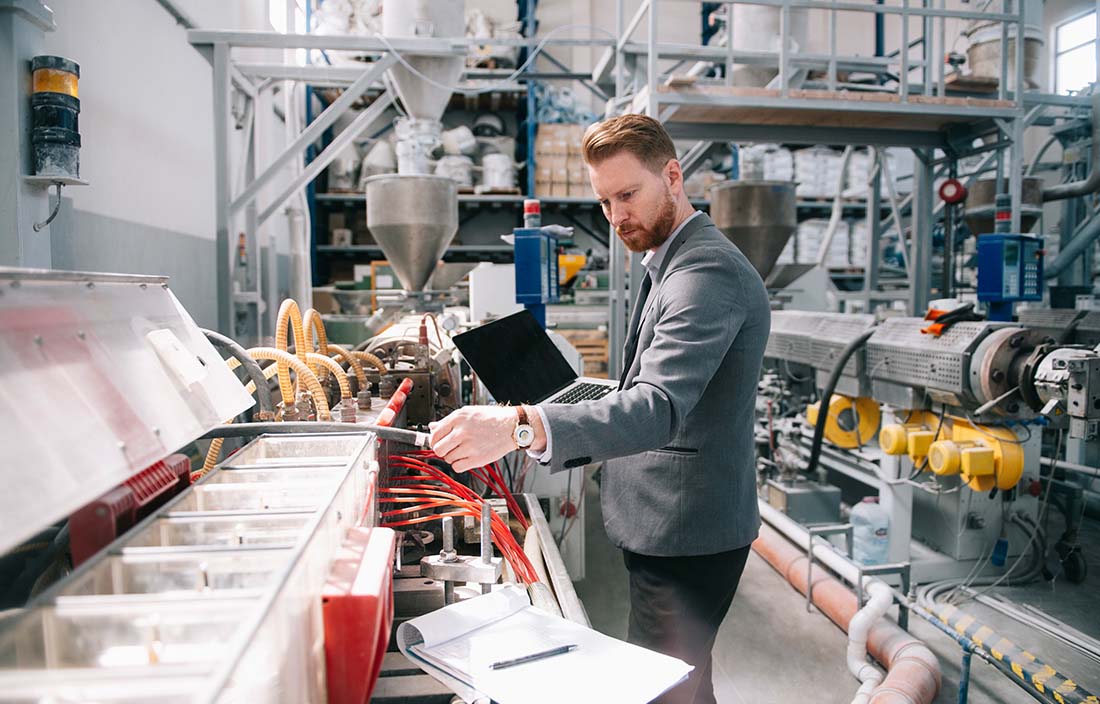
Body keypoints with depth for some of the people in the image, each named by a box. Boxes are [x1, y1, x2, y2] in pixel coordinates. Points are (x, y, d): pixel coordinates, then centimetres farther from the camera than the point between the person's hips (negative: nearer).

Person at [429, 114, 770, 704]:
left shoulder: (708, 272, -20)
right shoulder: (673, 262, 14)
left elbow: (658, 408, -35)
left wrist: (523, 427, -46)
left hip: (685, 534, -10)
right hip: (664, 523, 10)